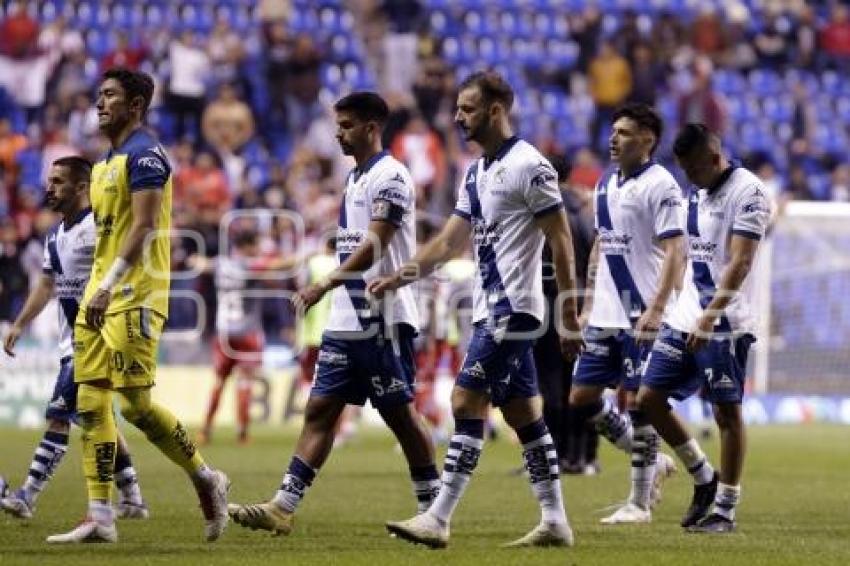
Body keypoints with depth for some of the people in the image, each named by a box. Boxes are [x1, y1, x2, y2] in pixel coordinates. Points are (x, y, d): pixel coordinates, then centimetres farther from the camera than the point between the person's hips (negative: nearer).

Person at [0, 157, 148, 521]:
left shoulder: (100, 227, -13)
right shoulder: (56, 235, 15)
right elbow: (47, 285, 25)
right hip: (72, 342, 9)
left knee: (59, 416, -12)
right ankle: (132, 500, 19)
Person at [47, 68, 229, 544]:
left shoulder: (144, 154, -11)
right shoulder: (106, 161, 19)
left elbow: (143, 227, -19)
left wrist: (108, 286, -25)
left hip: (134, 296, -10)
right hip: (101, 295, 10)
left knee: (135, 403, -10)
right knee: (91, 402, 3)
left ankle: (207, 479, 9)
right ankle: (100, 518, 3)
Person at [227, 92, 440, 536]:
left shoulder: (390, 177, -11)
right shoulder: (355, 178, 17)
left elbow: (374, 247, -21)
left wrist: (325, 285, -29)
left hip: (382, 320, -9)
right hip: (346, 320, 9)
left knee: (400, 413, -2)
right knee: (320, 408, 3)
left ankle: (432, 511, 8)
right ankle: (282, 508, -1)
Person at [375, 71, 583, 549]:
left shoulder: (528, 166, -12)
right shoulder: (477, 173, 15)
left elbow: (562, 243, -13)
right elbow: (450, 242, 19)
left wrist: (570, 317, -14)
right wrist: (399, 277, 10)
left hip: (513, 311, -9)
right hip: (493, 311, 9)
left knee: (467, 402, -11)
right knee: (525, 414, 9)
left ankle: (439, 519, -11)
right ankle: (555, 522, 12)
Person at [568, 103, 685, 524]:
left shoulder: (659, 185, -11)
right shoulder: (606, 184, 14)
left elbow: (675, 252, -15)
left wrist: (656, 309, -23)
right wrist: (587, 306, 18)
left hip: (641, 317, -8)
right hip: (605, 315, 8)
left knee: (637, 402, -4)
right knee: (581, 398, 7)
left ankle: (639, 502, 5)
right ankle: (651, 461, 23)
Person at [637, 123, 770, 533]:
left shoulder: (747, 192, -12)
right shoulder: (696, 193, 13)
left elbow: (739, 263, -19)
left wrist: (708, 316, -25)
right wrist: (666, 307, 20)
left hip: (724, 325, -8)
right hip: (684, 318, 8)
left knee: (727, 412, -1)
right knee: (649, 399, 5)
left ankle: (725, 509, 6)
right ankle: (704, 479, 20)